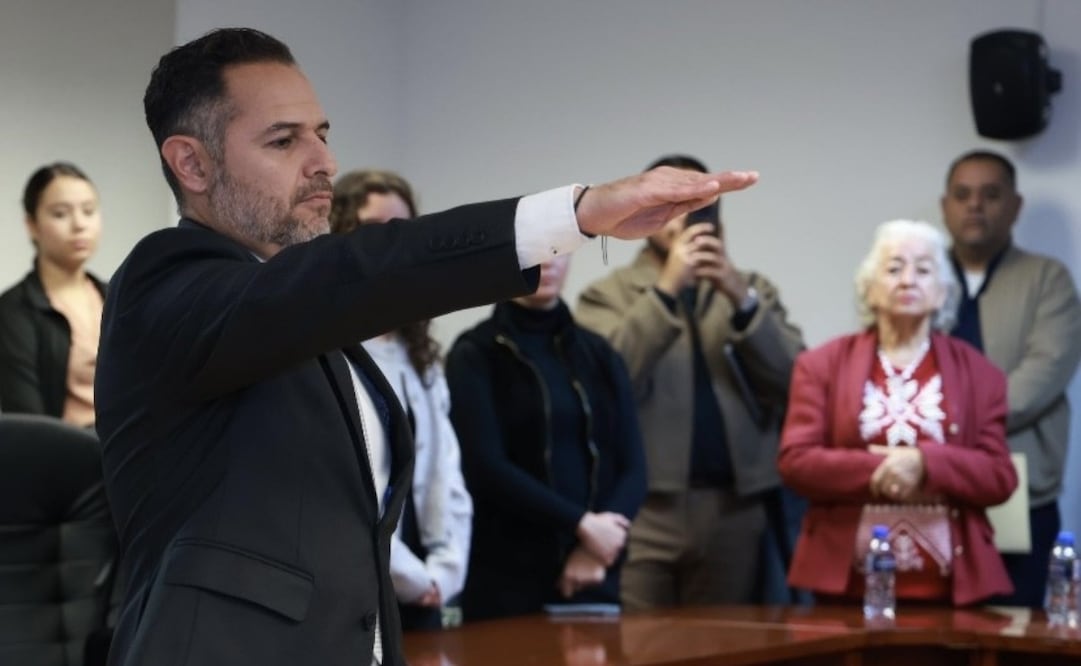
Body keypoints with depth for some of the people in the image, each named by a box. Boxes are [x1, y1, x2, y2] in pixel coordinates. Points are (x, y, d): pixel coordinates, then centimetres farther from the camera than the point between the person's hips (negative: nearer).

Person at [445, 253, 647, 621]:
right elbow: (486, 467, -10)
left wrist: (595, 548, -11)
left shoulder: (599, 355, 12)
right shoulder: (475, 355, -1)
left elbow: (632, 466, 5)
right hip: (507, 576, -4)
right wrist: (581, 524, -14)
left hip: (593, 575, 4)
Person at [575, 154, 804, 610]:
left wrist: (740, 298, -11)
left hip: (735, 509, 3)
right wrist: (667, 288, -14)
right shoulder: (607, 295, 7)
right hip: (644, 507, -3)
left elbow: (797, 379, 2)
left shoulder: (750, 291, 16)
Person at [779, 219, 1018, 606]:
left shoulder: (977, 372, 9)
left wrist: (924, 464, -15)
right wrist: (878, 471, -15)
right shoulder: (822, 365, 8)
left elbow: (1001, 478, 3)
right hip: (847, 582, 0)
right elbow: (795, 461, -1)